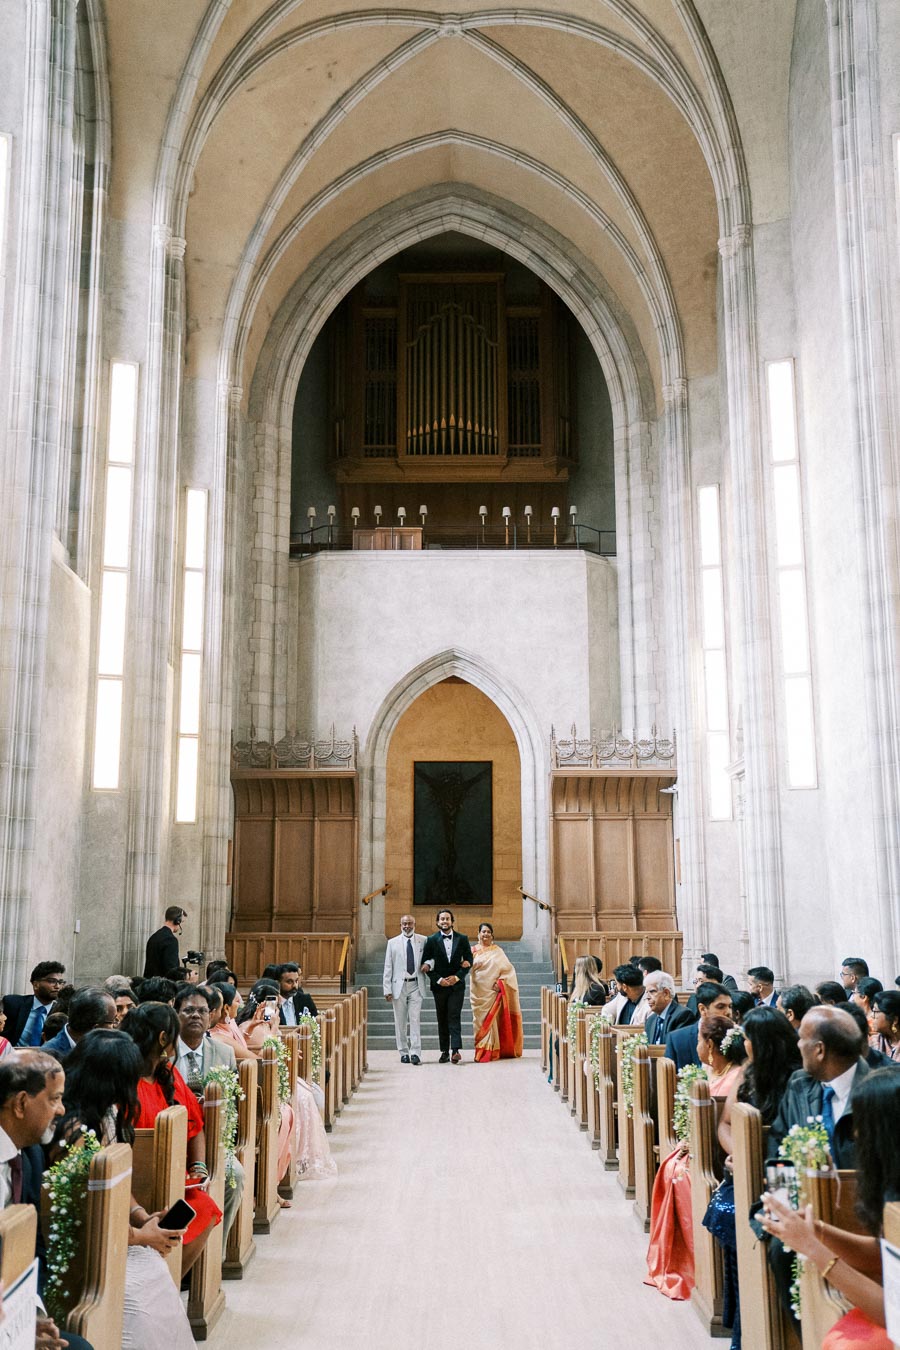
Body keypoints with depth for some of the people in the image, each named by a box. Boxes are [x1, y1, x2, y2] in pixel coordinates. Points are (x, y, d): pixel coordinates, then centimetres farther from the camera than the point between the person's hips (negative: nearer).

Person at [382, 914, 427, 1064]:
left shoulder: (423, 941, 6)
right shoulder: (393, 943, 5)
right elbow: (388, 967, 4)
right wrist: (387, 989, -2)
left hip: (416, 985, -1)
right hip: (399, 985, 1)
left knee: (415, 1019, -7)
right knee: (400, 1022, 5)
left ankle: (415, 1053, -8)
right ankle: (403, 1053, 13)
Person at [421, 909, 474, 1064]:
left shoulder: (462, 939, 4)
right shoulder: (432, 940, 2)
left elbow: (469, 960, 5)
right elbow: (426, 964, 1)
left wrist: (457, 976, -7)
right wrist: (438, 980, -9)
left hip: (456, 984, -1)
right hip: (439, 985, 1)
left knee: (454, 1017, -10)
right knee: (442, 1019, 5)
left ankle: (456, 1050, -16)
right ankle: (445, 1052, 9)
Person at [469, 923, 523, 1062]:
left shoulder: (497, 951, 6)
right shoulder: (473, 950, 9)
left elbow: (507, 969, 2)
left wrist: (500, 982, -10)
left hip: (492, 991, -1)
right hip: (478, 992, 1)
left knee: (490, 1020, -4)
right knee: (480, 1020, 1)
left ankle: (488, 1052, -2)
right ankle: (481, 1051, 6)